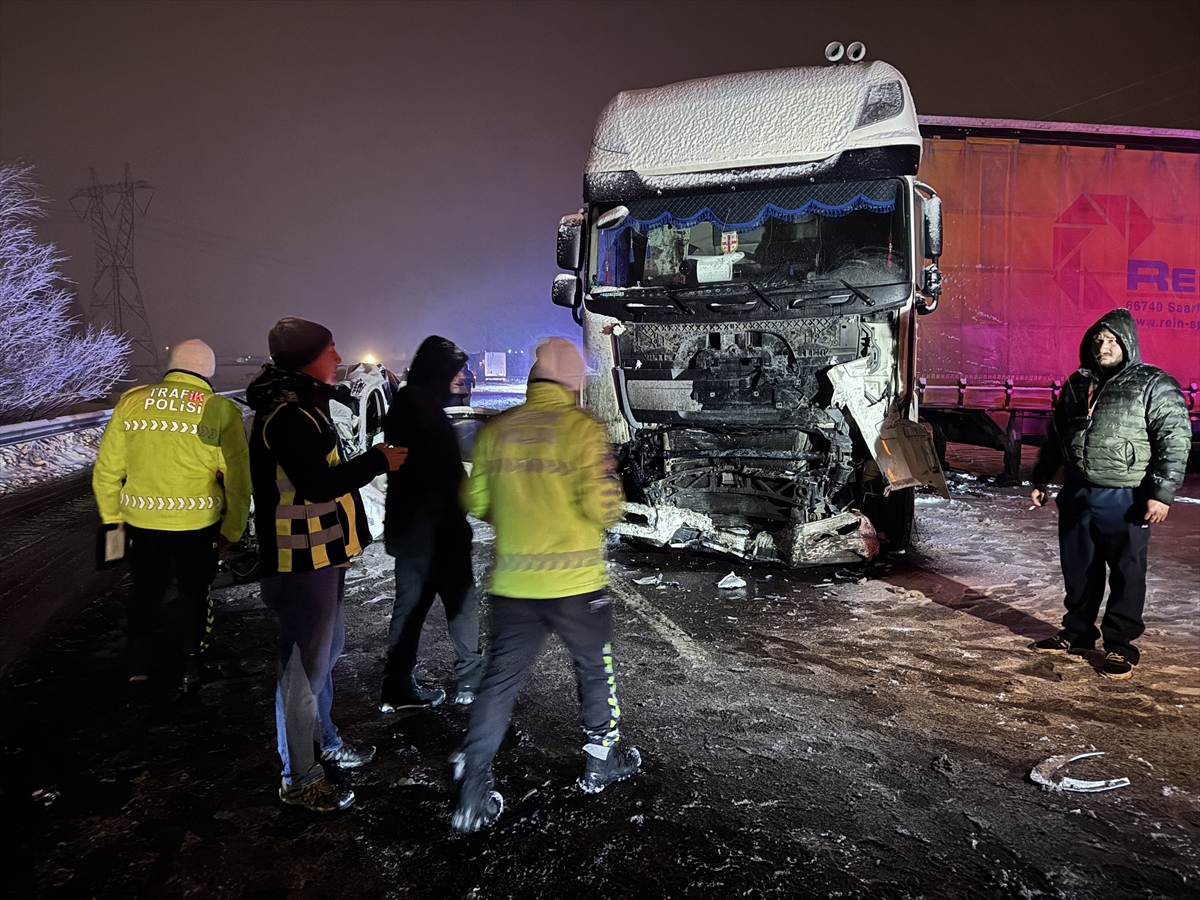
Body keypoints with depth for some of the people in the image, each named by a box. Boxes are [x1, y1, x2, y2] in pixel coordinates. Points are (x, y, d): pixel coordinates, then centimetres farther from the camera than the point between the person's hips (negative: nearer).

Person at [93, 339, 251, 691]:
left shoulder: (132, 401, -2)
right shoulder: (221, 410, -10)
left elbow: (106, 468, 4)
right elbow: (238, 478, -11)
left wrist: (112, 516, 17)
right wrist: (233, 529, 0)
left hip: (142, 520, 3)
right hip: (198, 523, -2)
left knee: (146, 590, 24)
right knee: (193, 593, 19)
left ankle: (140, 664, 36)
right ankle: (185, 666, 29)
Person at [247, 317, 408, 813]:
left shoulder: (301, 405, 13)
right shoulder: (286, 415, -21)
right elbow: (318, 483, -28)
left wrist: (371, 461, 8)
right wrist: (378, 460, -18)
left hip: (320, 554, 11)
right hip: (302, 561, -11)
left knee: (325, 650, 24)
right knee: (304, 667, 0)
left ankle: (324, 741, 42)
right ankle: (299, 779, 14)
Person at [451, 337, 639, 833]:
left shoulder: (496, 429, 1)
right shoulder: (581, 427, -12)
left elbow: (476, 501, 6)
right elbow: (603, 507, -16)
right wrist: (610, 504, 7)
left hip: (513, 582, 3)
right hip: (575, 580, -3)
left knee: (501, 679, 11)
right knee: (595, 667, 20)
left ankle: (473, 790, 10)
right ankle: (602, 760, 36)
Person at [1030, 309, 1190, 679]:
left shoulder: (1154, 385, -6)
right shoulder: (1078, 384, 12)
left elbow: (1174, 441, -10)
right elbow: (1056, 436, 20)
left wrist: (1161, 492, -17)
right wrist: (1041, 479, 19)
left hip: (1125, 500, -5)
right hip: (1077, 495, 6)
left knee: (1126, 574, 3)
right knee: (1078, 569, 14)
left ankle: (1120, 644, 14)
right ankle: (1077, 631, 29)